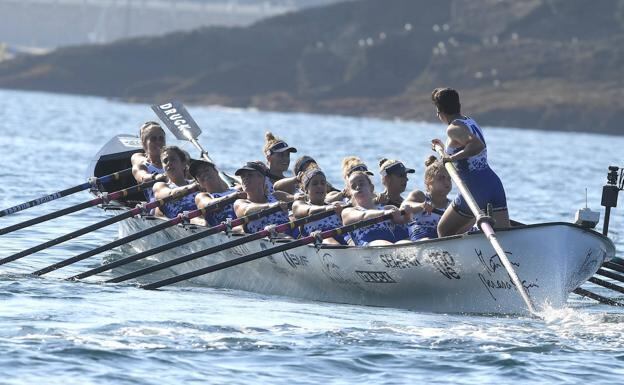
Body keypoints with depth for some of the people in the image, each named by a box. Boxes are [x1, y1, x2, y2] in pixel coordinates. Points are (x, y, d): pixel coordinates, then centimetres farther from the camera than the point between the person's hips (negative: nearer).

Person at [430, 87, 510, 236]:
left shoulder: (453, 129, -7)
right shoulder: (471, 123, 19)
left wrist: (453, 157, -15)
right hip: (494, 184, 7)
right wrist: (445, 147, 47)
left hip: (475, 189, -7)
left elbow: (478, 145, -26)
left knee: (444, 231, 13)